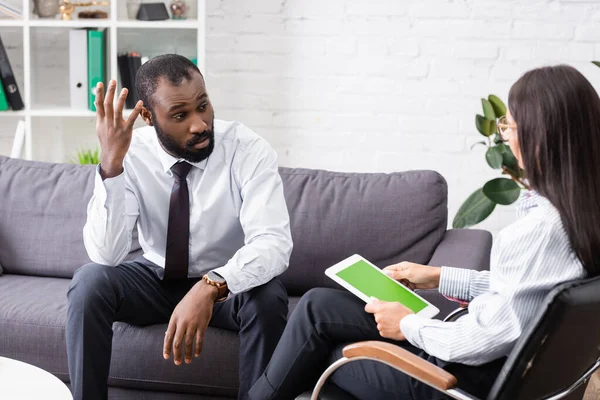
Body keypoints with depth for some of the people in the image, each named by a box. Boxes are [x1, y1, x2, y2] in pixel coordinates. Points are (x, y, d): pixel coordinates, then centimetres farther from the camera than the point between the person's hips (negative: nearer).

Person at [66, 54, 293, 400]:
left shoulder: (249, 150, -22)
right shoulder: (132, 153, -17)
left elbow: (272, 244, -33)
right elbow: (106, 255, -26)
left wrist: (210, 287, -50)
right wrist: (111, 165, -38)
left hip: (229, 287, -1)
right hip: (156, 280, 2)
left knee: (268, 298, -33)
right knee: (90, 282, -26)